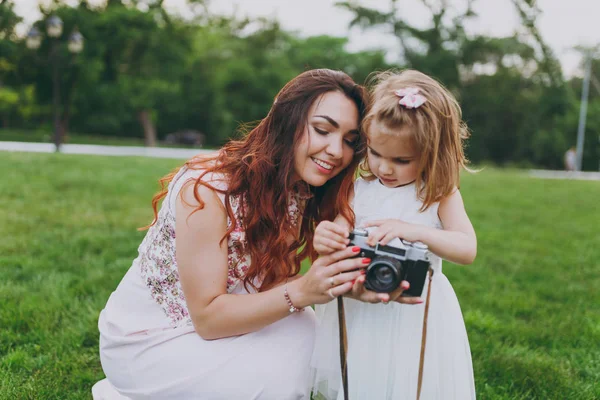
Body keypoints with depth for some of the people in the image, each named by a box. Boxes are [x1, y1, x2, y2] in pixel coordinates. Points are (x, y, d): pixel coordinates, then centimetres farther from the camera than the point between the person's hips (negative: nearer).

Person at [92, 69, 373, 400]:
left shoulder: (298, 194, -4)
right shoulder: (209, 187, -27)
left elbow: (271, 285, -10)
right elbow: (207, 316, -25)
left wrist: (343, 283, -27)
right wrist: (301, 292, -38)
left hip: (212, 325, 7)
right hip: (144, 341, -7)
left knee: (305, 333, -12)